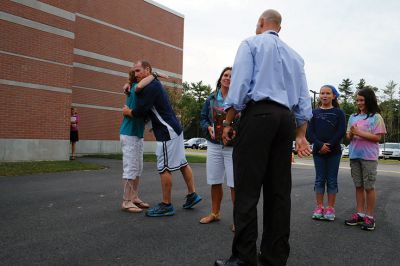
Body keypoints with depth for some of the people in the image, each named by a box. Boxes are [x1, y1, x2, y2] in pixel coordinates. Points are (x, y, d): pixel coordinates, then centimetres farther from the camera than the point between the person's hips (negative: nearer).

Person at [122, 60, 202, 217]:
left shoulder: (150, 87, -14)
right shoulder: (155, 84, 18)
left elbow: (140, 111, -17)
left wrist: (127, 112, 3)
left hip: (167, 132, -10)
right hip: (174, 129, 10)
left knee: (164, 168, -5)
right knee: (182, 163, 14)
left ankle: (166, 205, 3)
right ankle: (192, 195, 24)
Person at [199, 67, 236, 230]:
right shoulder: (211, 98, 9)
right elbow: (203, 118, 12)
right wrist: (208, 128, -7)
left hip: (233, 146, -4)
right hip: (214, 145, 4)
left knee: (234, 184, -3)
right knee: (215, 181, 13)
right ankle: (214, 213, 31)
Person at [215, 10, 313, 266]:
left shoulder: (251, 43, 7)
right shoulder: (294, 55, 24)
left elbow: (239, 84, -7)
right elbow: (304, 98, 17)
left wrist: (228, 122, -4)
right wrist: (301, 135, 17)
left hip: (258, 113, -6)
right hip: (287, 118, 6)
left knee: (247, 187, -7)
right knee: (279, 188, 7)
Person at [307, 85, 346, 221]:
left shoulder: (338, 112, 3)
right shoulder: (314, 112, 6)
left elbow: (341, 132, -5)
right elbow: (310, 131, -2)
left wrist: (329, 145, -15)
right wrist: (320, 145, -15)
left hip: (334, 151, -1)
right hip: (318, 151, 1)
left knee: (332, 180, 4)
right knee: (319, 179, 6)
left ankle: (330, 208, 12)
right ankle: (319, 207, 14)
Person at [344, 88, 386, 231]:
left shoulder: (376, 117, -2)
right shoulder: (353, 117, 13)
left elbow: (377, 137, -9)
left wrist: (359, 132, -15)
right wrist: (351, 133, -8)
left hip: (369, 156, -5)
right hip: (354, 156, 5)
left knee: (369, 186, 0)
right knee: (358, 186, 9)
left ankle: (369, 217, 9)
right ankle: (360, 214, 18)